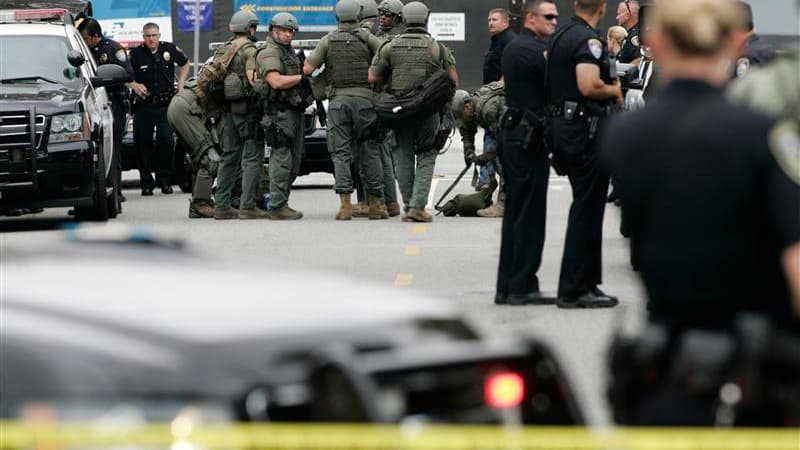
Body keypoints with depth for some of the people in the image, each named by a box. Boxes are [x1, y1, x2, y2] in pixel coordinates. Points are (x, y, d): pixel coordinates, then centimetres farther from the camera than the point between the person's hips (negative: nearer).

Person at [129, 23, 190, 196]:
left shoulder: (170, 49, 1)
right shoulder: (136, 54, -4)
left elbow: (185, 64, 19)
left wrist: (180, 84, 11)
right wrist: (134, 85, -13)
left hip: (166, 104, 1)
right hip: (144, 106, -1)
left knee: (167, 141, -7)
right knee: (144, 144, 1)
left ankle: (164, 179, 6)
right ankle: (146, 182, 9)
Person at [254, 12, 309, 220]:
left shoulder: (290, 53, 23)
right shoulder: (269, 53, -8)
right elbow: (276, 81, -21)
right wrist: (302, 77, -15)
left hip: (295, 112, 10)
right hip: (280, 112, -10)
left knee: (293, 163, 11)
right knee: (282, 160, -12)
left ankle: (281, 203, 17)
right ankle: (277, 207, -12)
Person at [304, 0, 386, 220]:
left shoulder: (328, 40, 5)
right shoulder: (367, 38, 3)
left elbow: (307, 69, 1)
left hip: (338, 100, 0)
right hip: (364, 99, 0)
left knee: (341, 153, 1)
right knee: (369, 152, 6)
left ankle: (345, 203, -8)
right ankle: (375, 203, 6)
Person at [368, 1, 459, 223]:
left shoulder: (389, 48, 1)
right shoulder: (438, 48, -3)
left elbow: (372, 77, 2)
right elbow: (453, 80, -1)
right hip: (428, 113, -2)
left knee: (403, 159, 11)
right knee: (426, 159, 5)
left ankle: (409, 206, 12)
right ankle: (417, 207, -8)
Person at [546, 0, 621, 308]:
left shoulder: (558, 37, 13)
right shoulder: (588, 40, -16)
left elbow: (549, 81, 22)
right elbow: (588, 85, -29)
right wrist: (615, 90, -10)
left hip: (561, 124, 10)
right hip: (585, 128, -10)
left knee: (585, 206, 17)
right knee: (587, 208, -4)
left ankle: (586, 281, 21)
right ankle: (574, 289, -2)